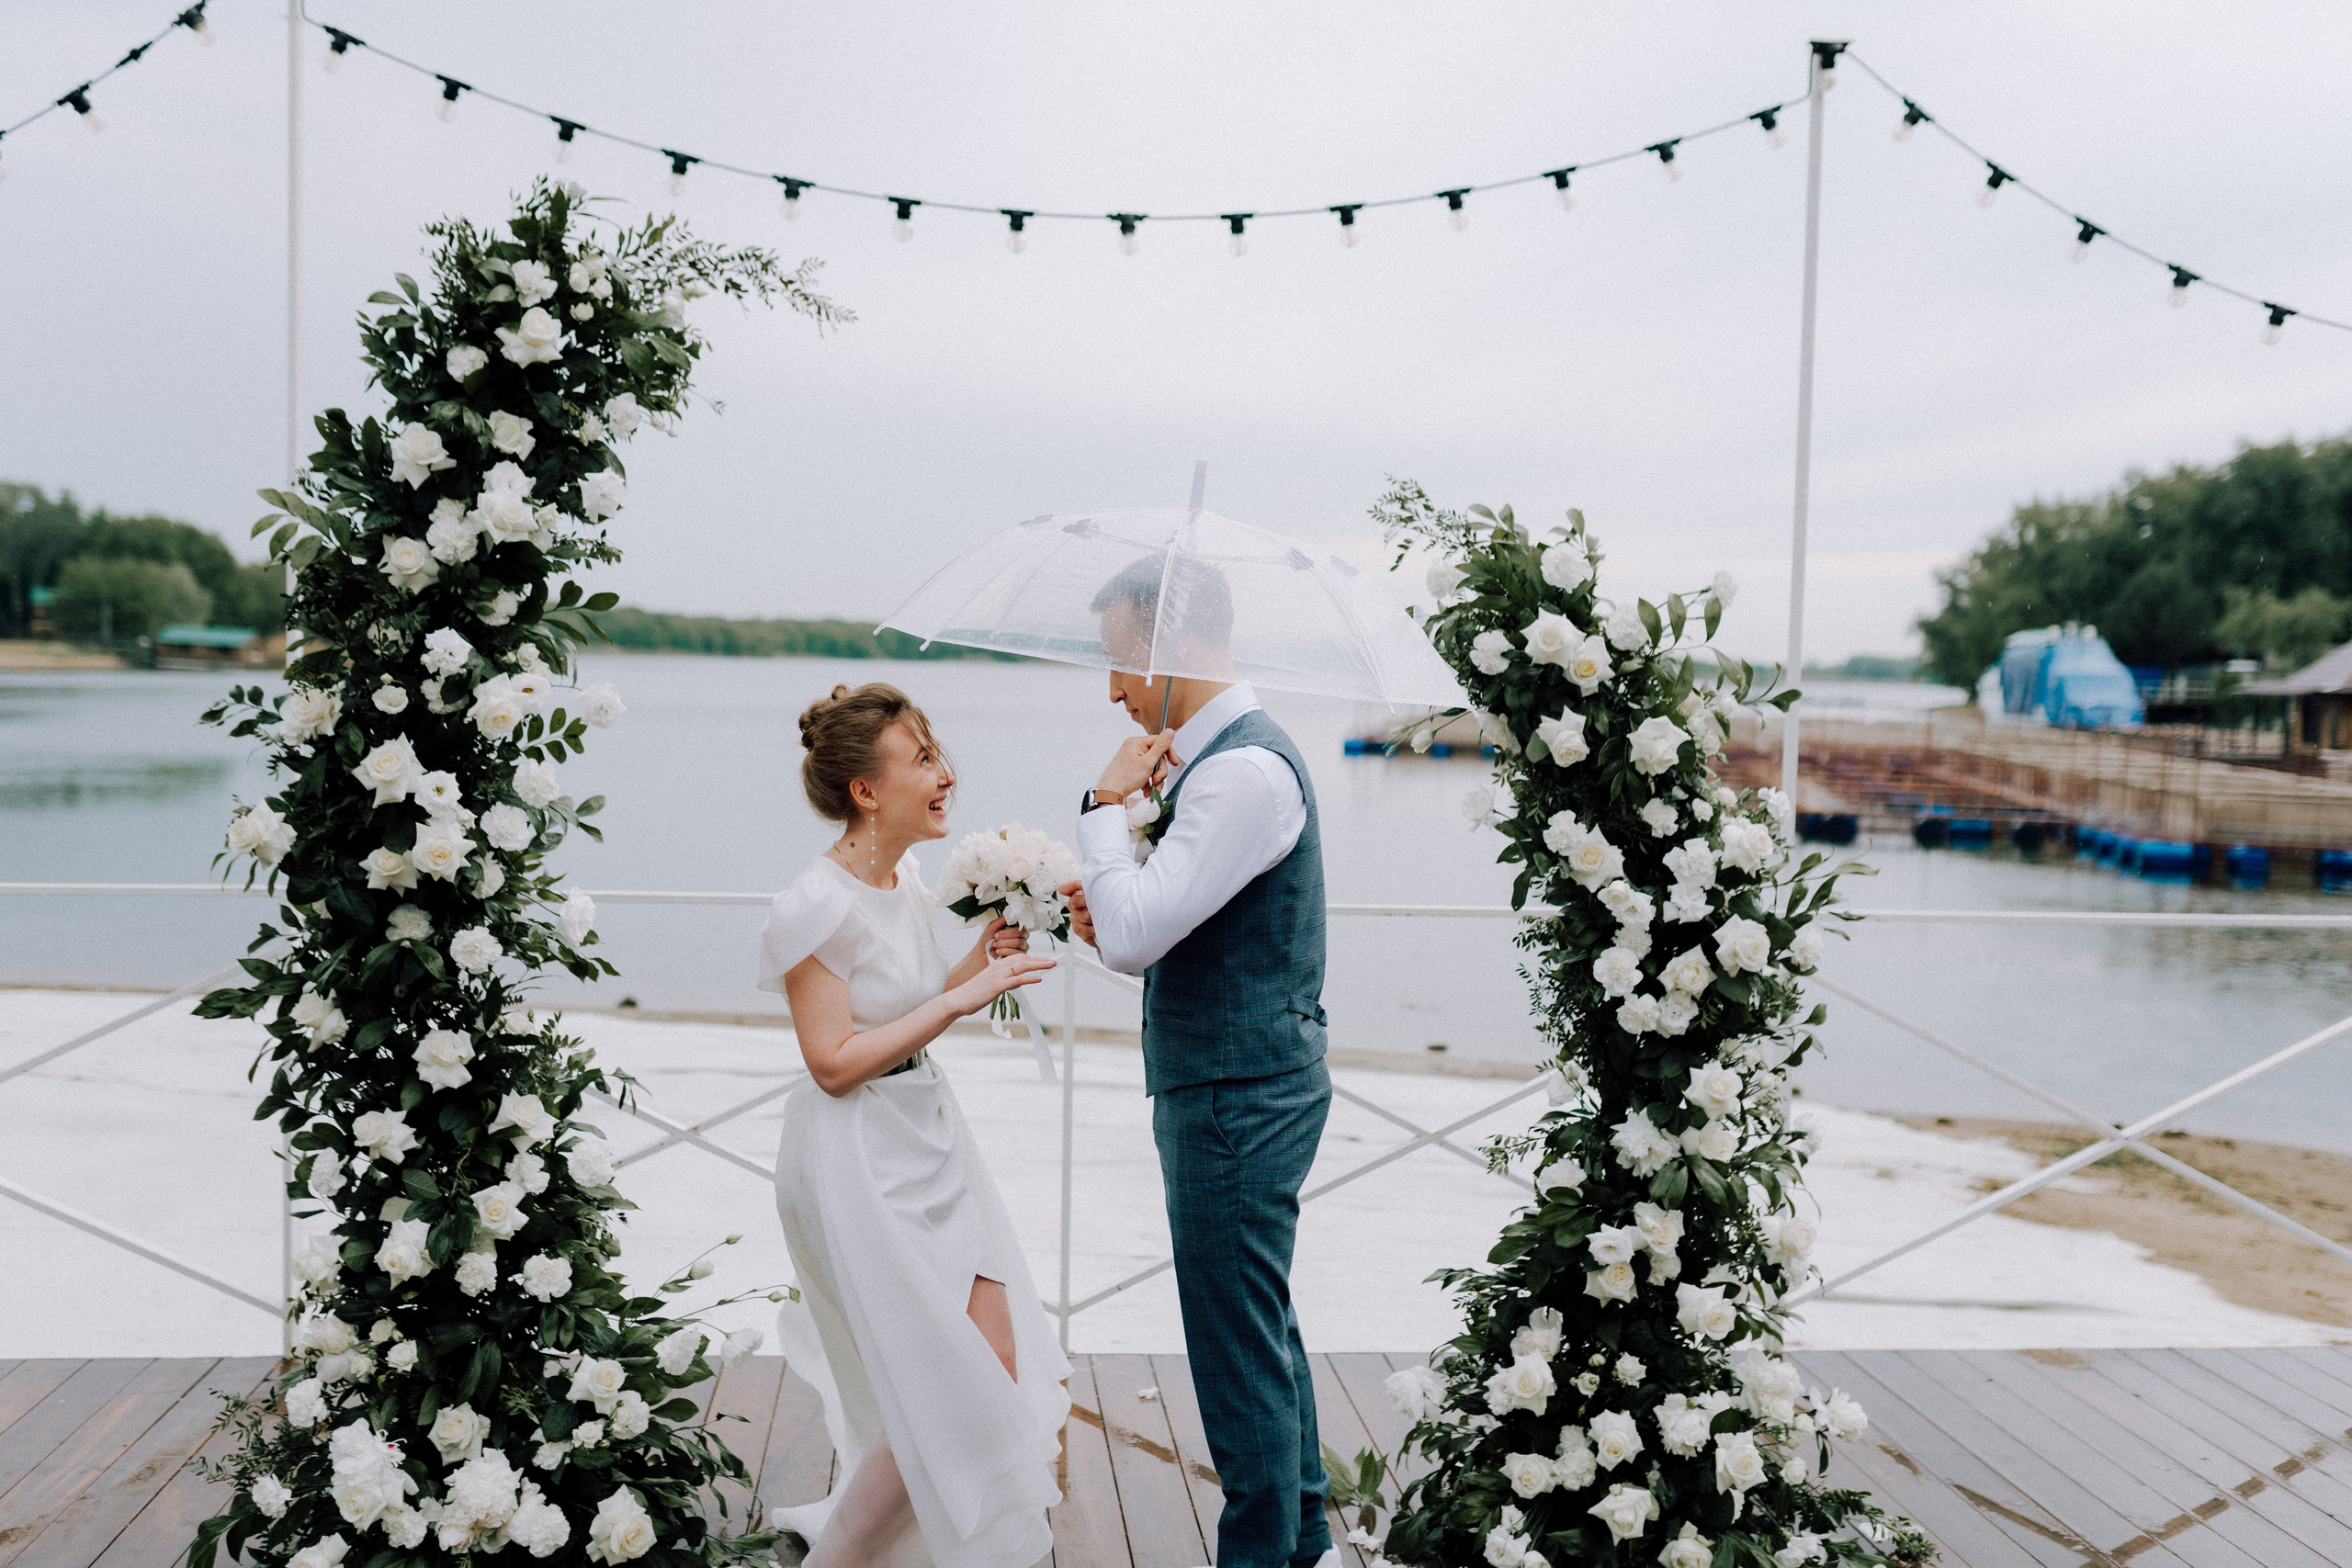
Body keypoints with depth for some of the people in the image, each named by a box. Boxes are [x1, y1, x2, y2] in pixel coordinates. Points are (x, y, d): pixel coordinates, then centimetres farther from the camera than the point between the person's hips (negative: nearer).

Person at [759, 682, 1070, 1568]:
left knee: (999, 1368, 11)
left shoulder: (908, 886, 6)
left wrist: (983, 961, 2)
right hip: (858, 1165, -9)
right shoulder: (817, 906, -20)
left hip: (931, 1143, 9)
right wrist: (961, 998, -21)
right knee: (942, 1402, -2)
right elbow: (835, 1062, -21)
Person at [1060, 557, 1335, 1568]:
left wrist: (1106, 804, -15)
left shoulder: (1243, 770, -21)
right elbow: (1169, 927, 20)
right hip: (1245, 1081, 11)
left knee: (1239, 1349, 0)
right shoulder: (1220, 755, 11)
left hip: (1236, 1097, -11)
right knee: (1263, 1330, 22)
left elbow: (1135, 938, -27)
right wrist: (1108, 911, 1)